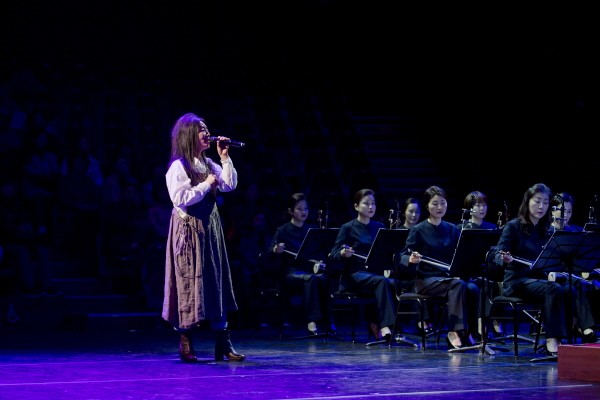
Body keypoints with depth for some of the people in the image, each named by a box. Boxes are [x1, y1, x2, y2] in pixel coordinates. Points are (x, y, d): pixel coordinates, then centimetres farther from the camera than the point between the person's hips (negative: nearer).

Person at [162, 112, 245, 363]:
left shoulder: (208, 163, 11)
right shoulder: (178, 166, -13)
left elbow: (230, 185, 8)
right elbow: (180, 198, -22)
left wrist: (225, 157, 1)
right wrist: (206, 185, -15)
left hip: (209, 229, 8)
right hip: (188, 230, -8)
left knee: (216, 282, 6)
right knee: (189, 283, -2)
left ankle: (223, 344, 9)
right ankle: (185, 344, 6)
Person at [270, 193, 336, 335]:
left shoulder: (313, 229, 15)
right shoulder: (283, 231, 4)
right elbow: (271, 252, -6)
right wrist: (277, 250, -29)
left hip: (312, 268, 3)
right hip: (292, 271, -3)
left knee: (323, 278, -32)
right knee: (310, 279, -36)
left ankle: (327, 321, -28)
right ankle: (312, 320, -38)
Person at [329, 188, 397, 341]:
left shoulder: (379, 227, 15)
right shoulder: (348, 228, 1)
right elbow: (333, 255, -3)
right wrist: (343, 254, -25)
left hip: (376, 271, 4)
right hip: (354, 274, -4)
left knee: (394, 284, -30)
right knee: (382, 282, -35)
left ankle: (376, 324, -15)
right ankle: (386, 327, -41)